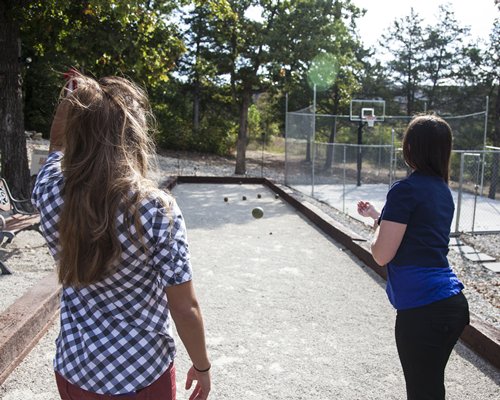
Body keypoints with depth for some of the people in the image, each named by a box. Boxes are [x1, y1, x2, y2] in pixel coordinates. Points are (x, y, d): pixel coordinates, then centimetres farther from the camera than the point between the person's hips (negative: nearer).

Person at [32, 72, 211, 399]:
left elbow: (57, 147, 11)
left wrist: (69, 100, 0)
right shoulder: (158, 209, -25)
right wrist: (202, 366, -2)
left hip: (72, 371, 4)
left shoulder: (49, 193, -15)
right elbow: (186, 310, -16)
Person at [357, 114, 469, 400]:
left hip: (422, 310, -8)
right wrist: (377, 215, 28)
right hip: (453, 304, 8)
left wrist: (377, 226, 5)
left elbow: (382, 255, -14)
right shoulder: (443, 190, 10)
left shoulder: (406, 190, -15)